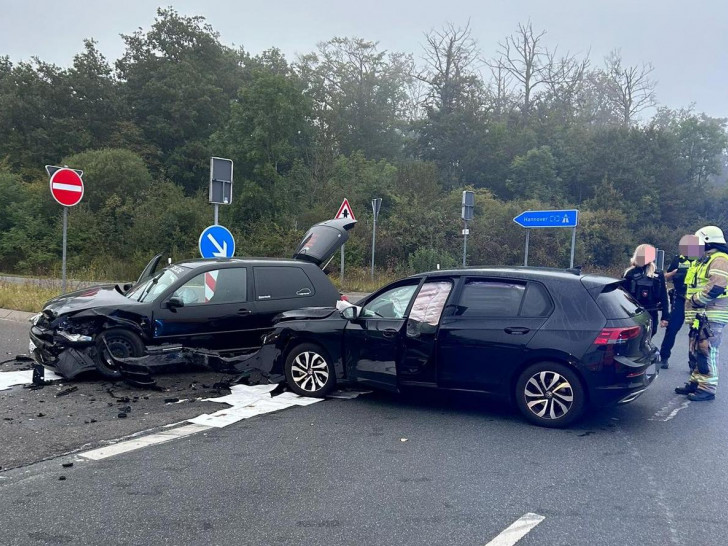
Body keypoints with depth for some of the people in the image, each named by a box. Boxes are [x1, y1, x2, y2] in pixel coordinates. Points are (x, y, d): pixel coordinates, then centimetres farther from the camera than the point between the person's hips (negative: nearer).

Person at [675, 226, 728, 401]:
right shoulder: (703, 261, 22)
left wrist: (695, 299, -14)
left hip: (711, 316, -10)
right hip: (700, 316, 10)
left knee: (706, 352, -10)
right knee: (696, 351, 14)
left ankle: (708, 388, -6)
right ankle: (696, 382, 23)